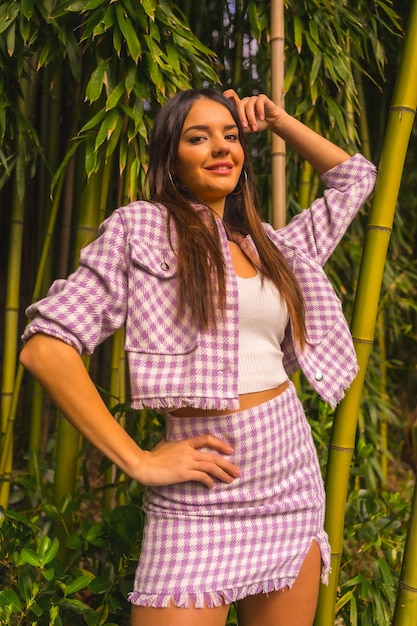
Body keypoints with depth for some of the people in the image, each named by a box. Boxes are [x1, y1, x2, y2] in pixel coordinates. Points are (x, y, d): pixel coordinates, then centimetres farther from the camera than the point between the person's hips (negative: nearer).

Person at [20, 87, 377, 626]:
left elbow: (355, 178, 28)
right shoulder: (140, 227, -2)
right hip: (201, 493, -5)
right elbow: (45, 347, -10)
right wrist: (138, 461, -12)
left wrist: (275, 120, 17)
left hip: (292, 476, 5)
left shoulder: (270, 244, 13)